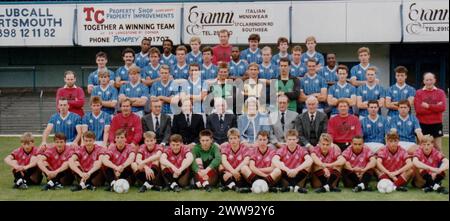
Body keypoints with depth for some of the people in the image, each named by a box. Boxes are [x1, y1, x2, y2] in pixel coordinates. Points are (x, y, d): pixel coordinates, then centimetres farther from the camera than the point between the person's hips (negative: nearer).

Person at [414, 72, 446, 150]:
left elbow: (443, 107, -9)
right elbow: (418, 109, -11)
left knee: (438, 147, 5)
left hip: (436, 124, 1)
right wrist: (435, 107, -11)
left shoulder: (440, 92, 6)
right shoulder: (418, 93, 2)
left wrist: (428, 106, -13)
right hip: (422, 124, -1)